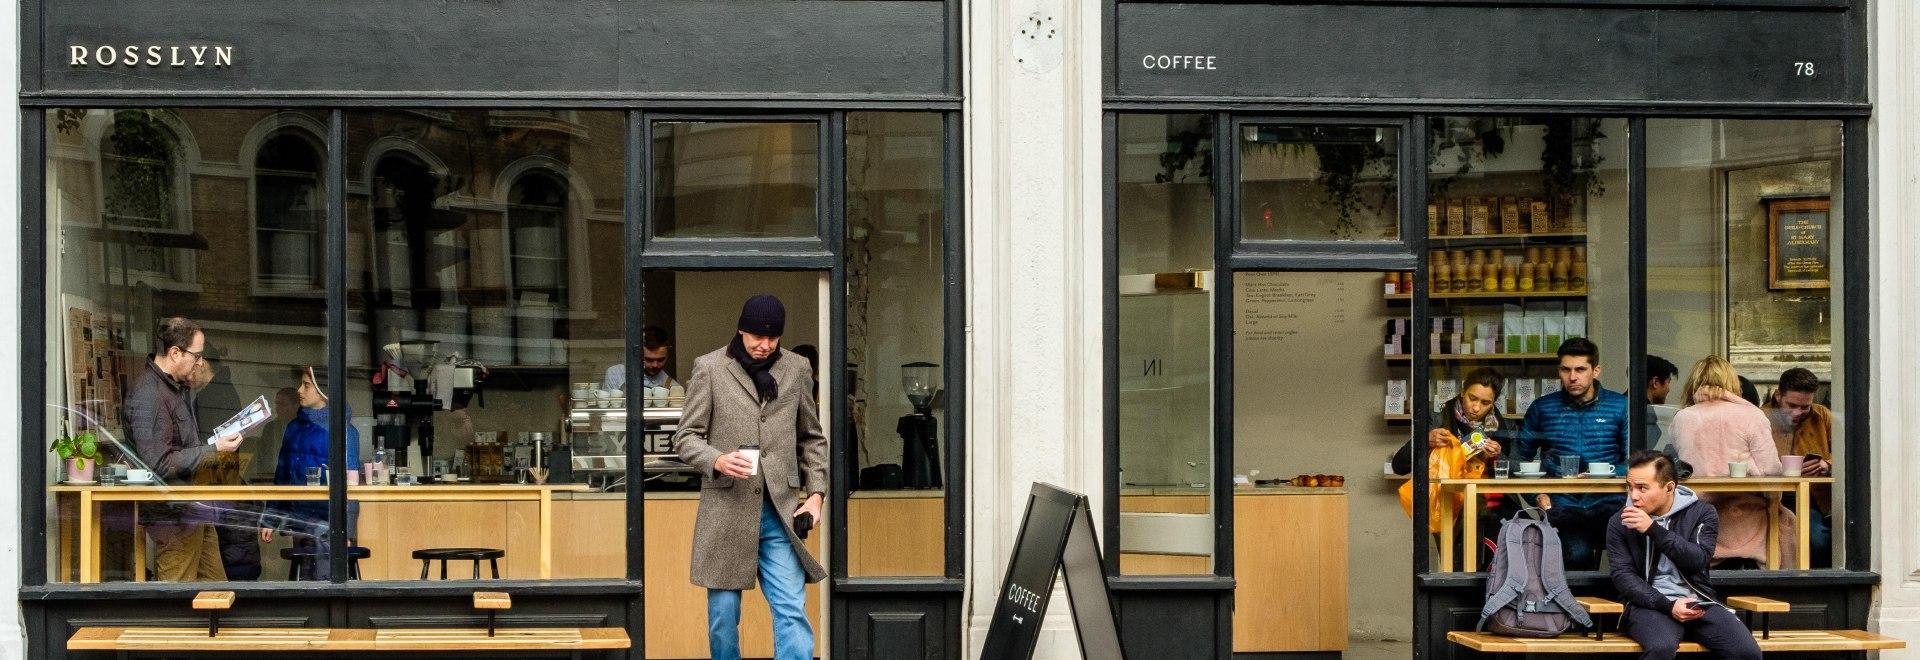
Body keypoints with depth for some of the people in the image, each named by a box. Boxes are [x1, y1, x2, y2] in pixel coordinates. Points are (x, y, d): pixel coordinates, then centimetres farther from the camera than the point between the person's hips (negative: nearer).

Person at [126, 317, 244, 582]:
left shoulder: (176, 387, 15)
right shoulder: (147, 395, -19)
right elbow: (160, 464, -24)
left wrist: (217, 441, 12)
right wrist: (214, 449, -19)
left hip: (196, 510, 10)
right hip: (174, 515, -10)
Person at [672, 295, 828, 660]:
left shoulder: (796, 369, 9)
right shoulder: (710, 368, 0)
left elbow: (811, 438, 18)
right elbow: (685, 437, 2)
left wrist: (816, 492, 6)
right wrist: (717, 460, -18)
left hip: (779, 512, 2)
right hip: (726, 510, -1)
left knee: (792, 613, -7)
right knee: (723, 615, 6)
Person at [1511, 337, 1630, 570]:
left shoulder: (1620, 406, 10)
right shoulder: (1542, 409, 12)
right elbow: (1520, 459, 19)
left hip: (1609, 505, 0)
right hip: (1563, 505, 0)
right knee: (1578, 555, -27)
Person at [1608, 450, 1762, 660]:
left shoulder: (1702, 513, 6)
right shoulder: (1620, 523, 5)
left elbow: (1699, 560, -10)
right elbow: (1623, 576, -3)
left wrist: (1653, 529, -16)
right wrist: (1668, 606, -17)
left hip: (1699, 603, 2)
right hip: (1650, 604, -1)